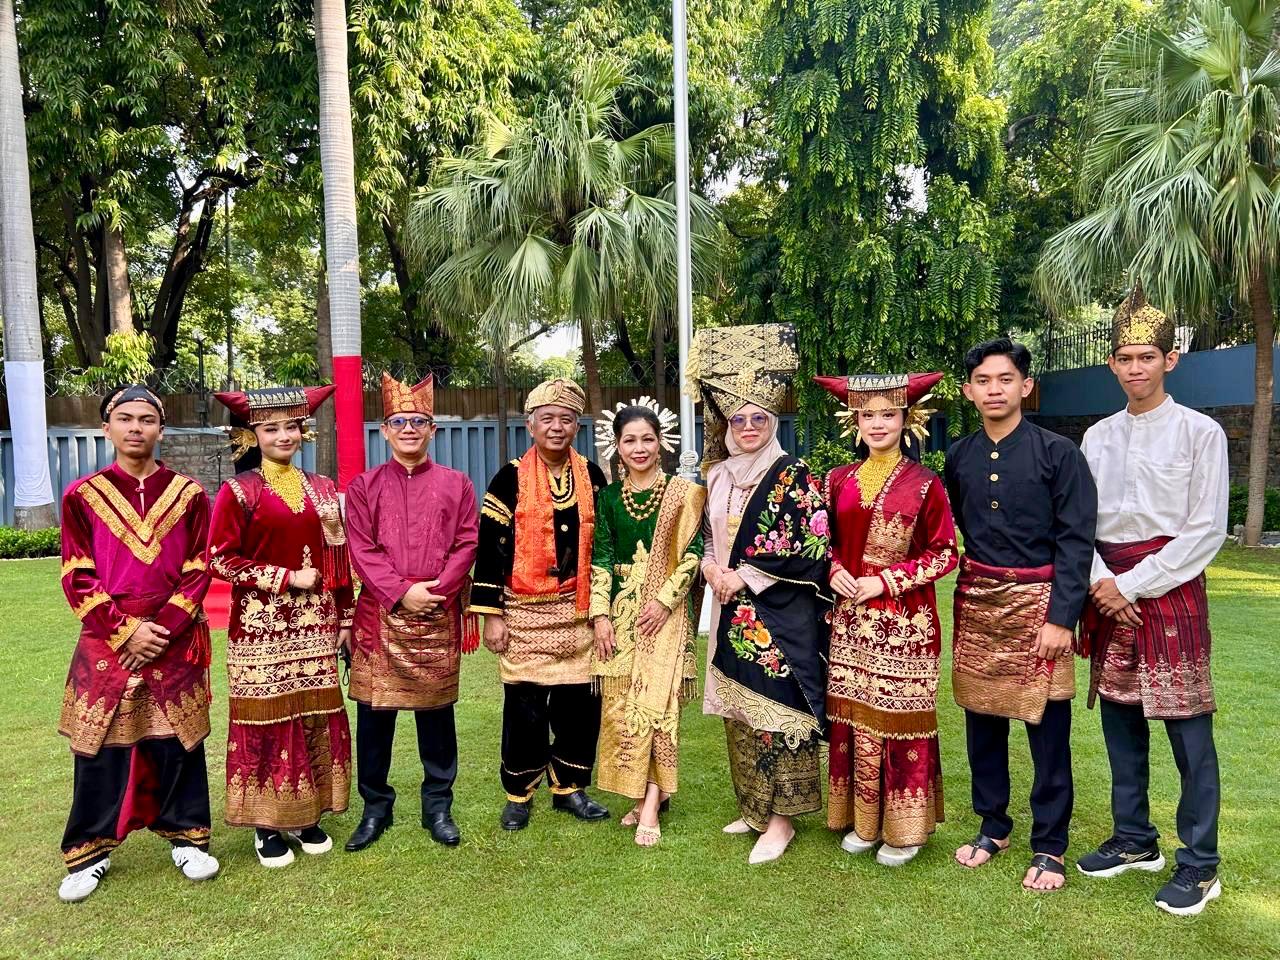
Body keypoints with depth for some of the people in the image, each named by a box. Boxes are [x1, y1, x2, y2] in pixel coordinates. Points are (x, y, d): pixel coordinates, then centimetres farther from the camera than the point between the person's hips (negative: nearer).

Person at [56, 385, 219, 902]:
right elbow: (77, 578, -1)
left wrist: (161, 632, -11)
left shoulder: (188, 495, 2)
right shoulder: (82, 496, 2)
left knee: (177, 741, 6)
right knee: (100, 747, 5)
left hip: (175, 642, 0)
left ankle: (186, 837, 23)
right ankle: (90, 851, 22)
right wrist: (126, 630, -11)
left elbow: (198, 572, 0)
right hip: (105, 642, 0)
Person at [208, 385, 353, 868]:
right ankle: (266, 823, 15)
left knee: (316, 715, 7)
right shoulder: (239, 492, -3)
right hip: (262, 627, -4)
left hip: (314, 625, 4)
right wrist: (287, 578, -13)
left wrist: (344, 619, 10)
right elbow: (221, 559, -8)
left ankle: (308, 814, 21)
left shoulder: (321, 489, 9)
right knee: (265, 718, 1)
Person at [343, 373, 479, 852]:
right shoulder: (364, 486, 5)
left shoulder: (456, 484, 6)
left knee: (436, 712, 8)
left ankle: (438, 806, 22)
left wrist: (436, 592, -13)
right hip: (379, 616, 0)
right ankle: (375, 808, 22)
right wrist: (401, 592, -14)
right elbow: (362, 551, -2)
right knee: (374, 713, 6)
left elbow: (466, 544, 0)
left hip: (438, 617, 0)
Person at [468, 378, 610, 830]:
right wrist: (492, 615, -8)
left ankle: (570, 788, 25)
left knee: (580, 704, 7)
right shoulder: (511, 478, -3)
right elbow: (490, 547, -5)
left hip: (580, 613, 3)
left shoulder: (592, 476, 7)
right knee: (525, 708, 3)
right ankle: (519, 794, 21)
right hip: (525, 614, -3)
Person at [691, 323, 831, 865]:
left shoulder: (793, 476, -9)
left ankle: (781, 819, 12)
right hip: (733, 615, 7)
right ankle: (753, 808, 28)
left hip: (780, 617, -6)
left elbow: (809, 551, -14)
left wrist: (743, 577, -13)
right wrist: (711, 568, -4)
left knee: (778, 712, -1)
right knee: (740, 714, 13)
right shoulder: (718, 476, 10)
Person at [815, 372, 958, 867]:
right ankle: (863, 819, 25)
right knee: (853, 714, 9)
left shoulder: (924, 484, -5)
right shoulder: (839, 480, 6)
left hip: (905, 620, -4)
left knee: (901, 716, 3)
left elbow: (944, 553, -5)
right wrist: (836, 571, -6)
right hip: (851, 618, 4)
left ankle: (904, 828, 19)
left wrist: (886, 581, -13)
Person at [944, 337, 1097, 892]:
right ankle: (992, 826, 30)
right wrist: (968, 586, 3)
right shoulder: (959, 457, 6)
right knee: (981, 720, 12)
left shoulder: (1058, 453, -6)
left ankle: (1049, 847, 18)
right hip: (976, 602, 4)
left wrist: (1062, 618, -13)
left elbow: (1076, 540, -9)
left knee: (1047, 728, 3)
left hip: (1037, 602, -4)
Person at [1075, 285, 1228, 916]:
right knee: (1119, 718, 11)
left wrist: (1133, 583, -12)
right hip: (1110, 591, 5)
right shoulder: (1097, 437, 9)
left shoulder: (1200, 432, -4)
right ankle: (1134, 840, 27)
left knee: (1188, 729, -1)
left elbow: (1207, 529, -8)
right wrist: (1101, 582, -9)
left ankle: (1200, 864, 13)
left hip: (1170, 587, -4)